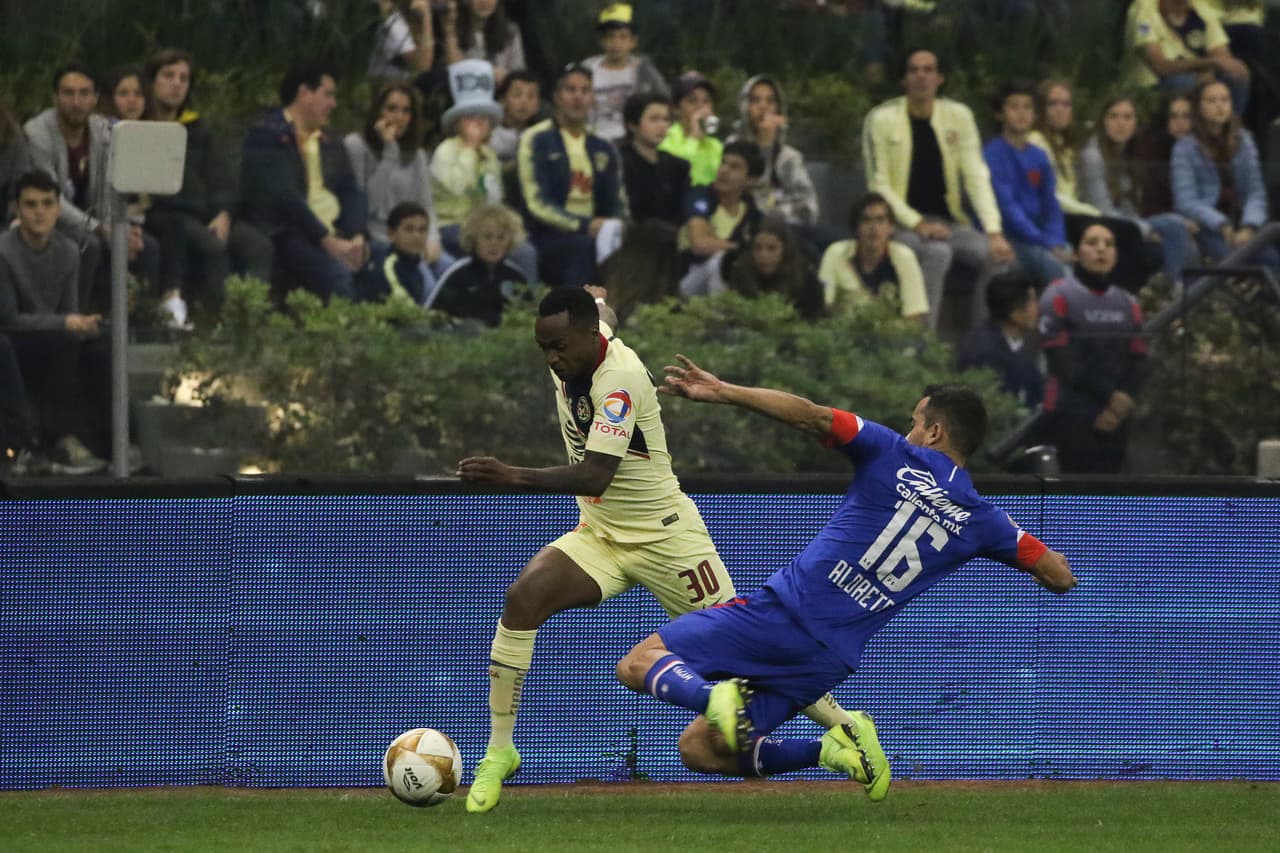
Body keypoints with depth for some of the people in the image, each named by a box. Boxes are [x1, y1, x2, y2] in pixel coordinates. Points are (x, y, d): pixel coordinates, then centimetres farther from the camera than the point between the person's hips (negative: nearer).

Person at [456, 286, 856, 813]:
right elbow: (599, 306, 20)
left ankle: (846, 727, 19)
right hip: (599, 535, 6)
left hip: (665, 535, -6)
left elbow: (594, 476, -38)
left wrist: (516, 477, -48)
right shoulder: (576, 344, -6)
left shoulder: (619, 380, -29)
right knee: (522, 598, -19)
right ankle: (499, 751, -14)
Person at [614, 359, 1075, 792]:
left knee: (639, 663, 2)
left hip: (784, 609, -5)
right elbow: (1059, 577, 15)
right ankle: (837, 746, -3)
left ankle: (718, 699, -30)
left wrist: (722, 392, -7)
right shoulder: (980, 521, 10)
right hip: (831, 659, 5)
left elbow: (813, 417, -11)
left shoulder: (893, 456, 0)